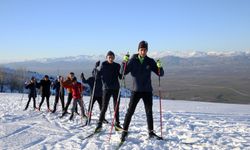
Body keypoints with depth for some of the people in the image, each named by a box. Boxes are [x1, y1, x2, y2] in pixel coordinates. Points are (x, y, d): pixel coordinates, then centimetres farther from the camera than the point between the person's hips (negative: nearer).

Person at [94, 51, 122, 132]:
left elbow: (121, 77, 2)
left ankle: (117, 124, 16)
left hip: (116, 88, 3)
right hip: (106, 88, -2)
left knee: (116, 107, 7)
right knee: (104, 107, -5)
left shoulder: (117, 66, 6)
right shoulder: (104, 65, 1)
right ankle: (99, 124, 2)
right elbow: (99, 75, -3)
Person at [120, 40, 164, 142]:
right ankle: (124, 132, 7)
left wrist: (159, 67, -20)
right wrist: (124, 62, -22)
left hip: (147, 90, 2)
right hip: (136, 90, -2)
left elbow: (160, 74, 1)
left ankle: (151, 132, 23)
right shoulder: (133, 60, -2)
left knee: (149, 112, 10)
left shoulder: (150, 61, 2)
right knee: (130, 111, -4)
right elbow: (124, 72, -6)